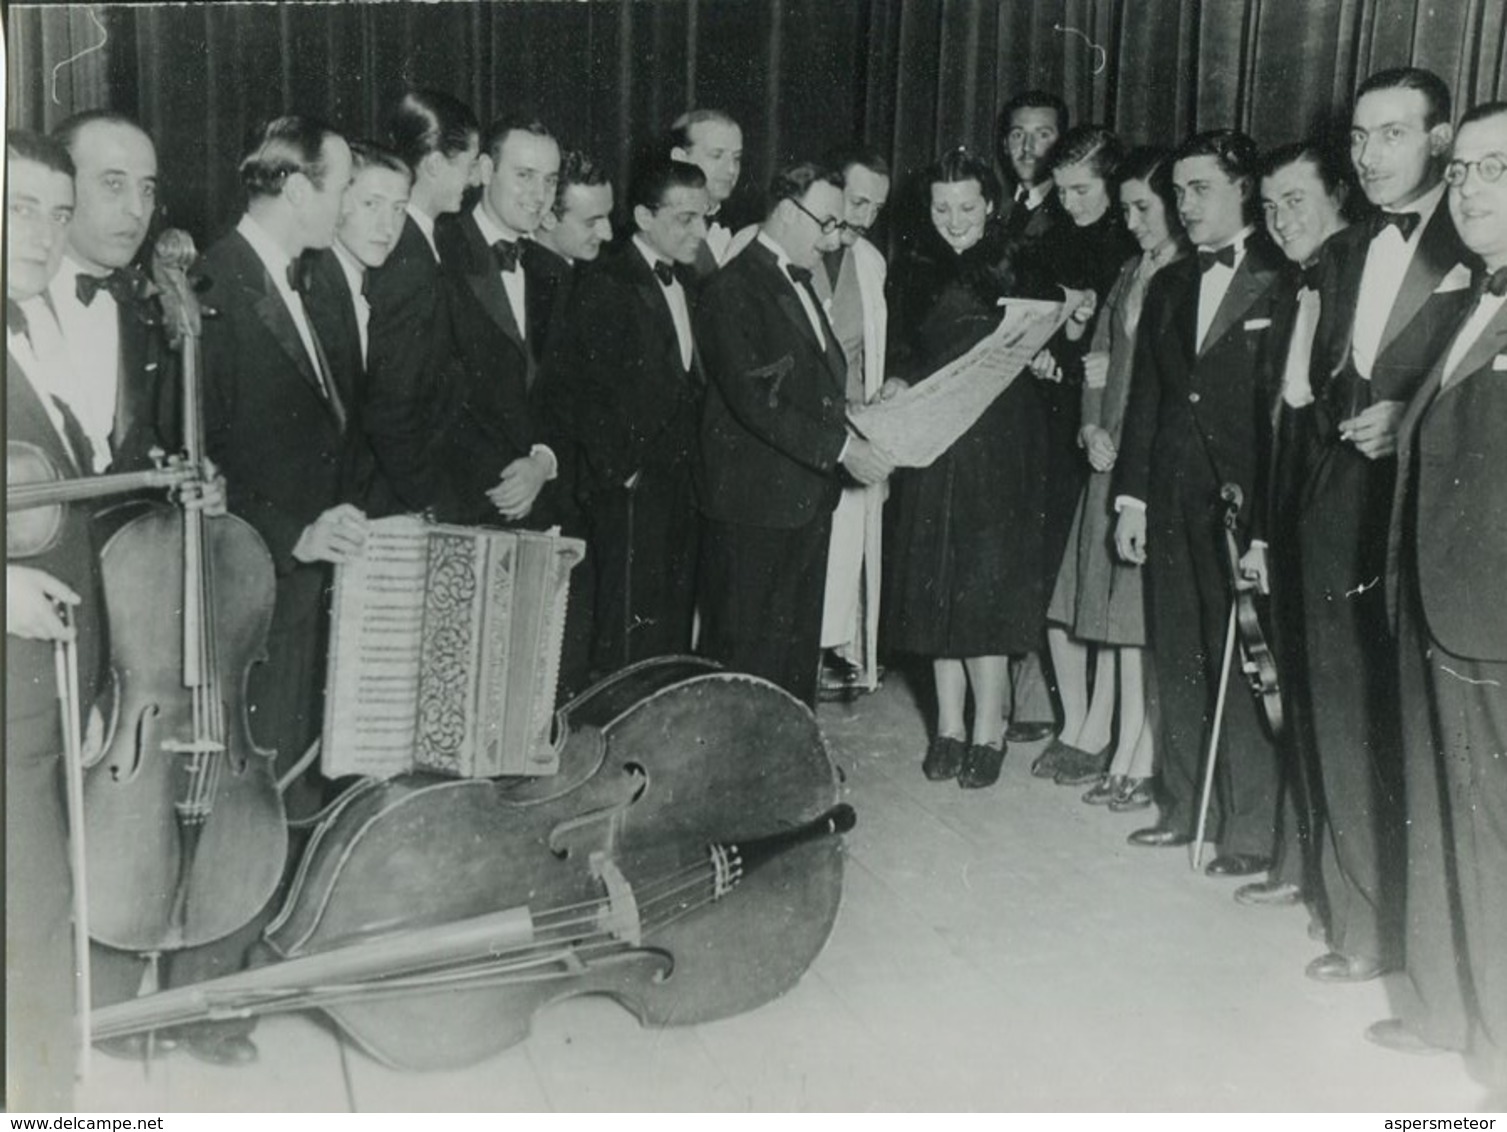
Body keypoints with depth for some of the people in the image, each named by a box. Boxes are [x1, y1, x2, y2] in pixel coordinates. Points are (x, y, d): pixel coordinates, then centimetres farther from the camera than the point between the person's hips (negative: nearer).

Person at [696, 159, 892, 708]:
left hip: (807, 497, 9)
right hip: (755, 504, -9)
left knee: (799, 648, 15)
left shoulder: (799, 283, 18)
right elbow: (754, 400, -21)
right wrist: (841, 448, -21)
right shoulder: (734, 289, -13)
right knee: (745, 656, -1)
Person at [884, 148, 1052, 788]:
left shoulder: (1018, 271, 2)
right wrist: (897, 390, -10)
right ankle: (950, 725, 15)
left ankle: (988, 730, 5)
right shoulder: (912, 276, 8)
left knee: (987, 585, -4)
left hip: (1000, 447, -3)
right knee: (937, 584, 5)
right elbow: (900, 360, 9)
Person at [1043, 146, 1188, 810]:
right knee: (1114, 603, 8)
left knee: (1148, 611, -4)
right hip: (1114, 458, 7)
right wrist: (1092, 428, 1)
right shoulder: (1130, 276, 15)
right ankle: (1122, 752, 17)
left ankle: (1140, 760, 5)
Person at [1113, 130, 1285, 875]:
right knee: (1176, 661, 12)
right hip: (1172, 504, 6)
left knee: (1242, 665, -2)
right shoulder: (1168, 286, 15)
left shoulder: (1283, 283, -5)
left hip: (1245, 502, -6)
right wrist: (1132, 497, 9)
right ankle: (1183, 806, 25)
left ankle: (1250, 828, 9)